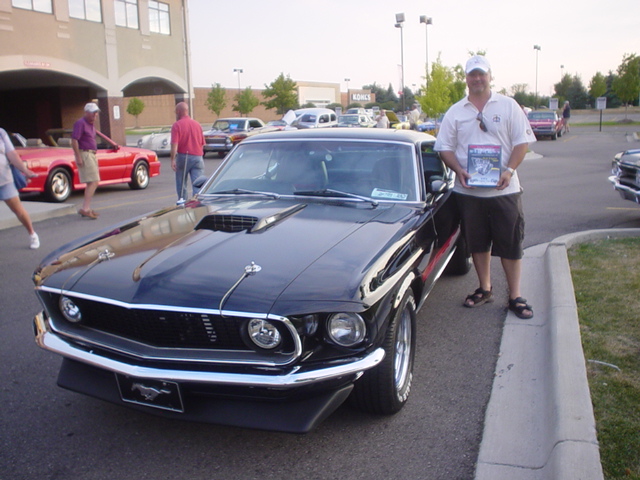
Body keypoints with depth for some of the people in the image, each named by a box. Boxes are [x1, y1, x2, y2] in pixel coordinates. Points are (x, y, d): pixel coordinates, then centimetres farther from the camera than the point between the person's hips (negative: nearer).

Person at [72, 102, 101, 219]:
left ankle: (86, 209, 18)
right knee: (93, 182, -17)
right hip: (84, 154, -10)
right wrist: (78, 157, -22)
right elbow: (74, 140, -18)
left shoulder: (91, 124, 18)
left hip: (91, 155, 10)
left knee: (91, 183, 12)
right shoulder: (80, 123, -11)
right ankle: (85, 209, -21)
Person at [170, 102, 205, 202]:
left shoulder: (177, 125, -5)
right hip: (198, 157, 3)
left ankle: (182, 201, 17)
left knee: (181, 183, 12)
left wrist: (173, 159, -16)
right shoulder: (197, 124, 10)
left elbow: (174, 144, -15)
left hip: (183, 156, -3)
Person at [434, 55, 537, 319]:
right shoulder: (455, 112, 8)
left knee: (511, 244, 1)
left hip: (504, 189, -2)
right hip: (468, 191, 2)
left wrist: (509, 170, -15)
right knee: (477, 243, 12)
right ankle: (485, 289, 28)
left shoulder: (508, 106, 3)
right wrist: (458, 170, -12)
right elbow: (444, 147, 6)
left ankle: (515, 296, 12)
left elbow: (522, 142, 0)